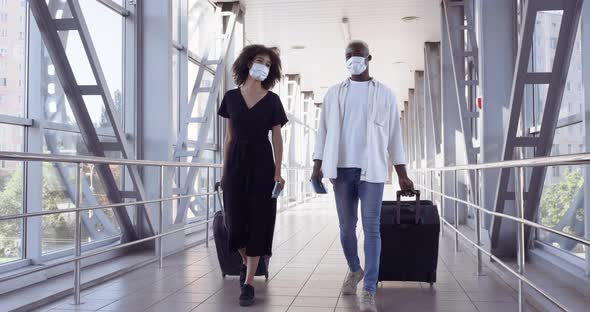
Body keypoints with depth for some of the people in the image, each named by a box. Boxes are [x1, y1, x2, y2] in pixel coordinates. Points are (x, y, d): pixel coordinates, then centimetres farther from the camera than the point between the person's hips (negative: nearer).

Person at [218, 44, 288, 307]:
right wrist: (224, 170, 7)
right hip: (236, 162, 2)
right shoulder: (231, 97, 6)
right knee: (235, 220, 1)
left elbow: (277, 139, 1)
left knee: (258, 220, -2)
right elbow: (229, 137, 10)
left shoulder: (272, 100, 2)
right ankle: (245, 262, 31)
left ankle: (249, 283, 4)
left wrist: (278, 172, -7)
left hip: (261, 163, -2)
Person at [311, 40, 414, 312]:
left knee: (371, 228, -7)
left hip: (371, 170, -2)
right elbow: (323, 131, 9)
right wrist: (318, 165, -2)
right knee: (346, 227, 9)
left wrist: (402, 175, 3)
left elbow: (394, 135, 6)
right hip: (341, 169, 2)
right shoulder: (334, 93, 10)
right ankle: (354, 269, 34)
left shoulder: (384, 94, 7)